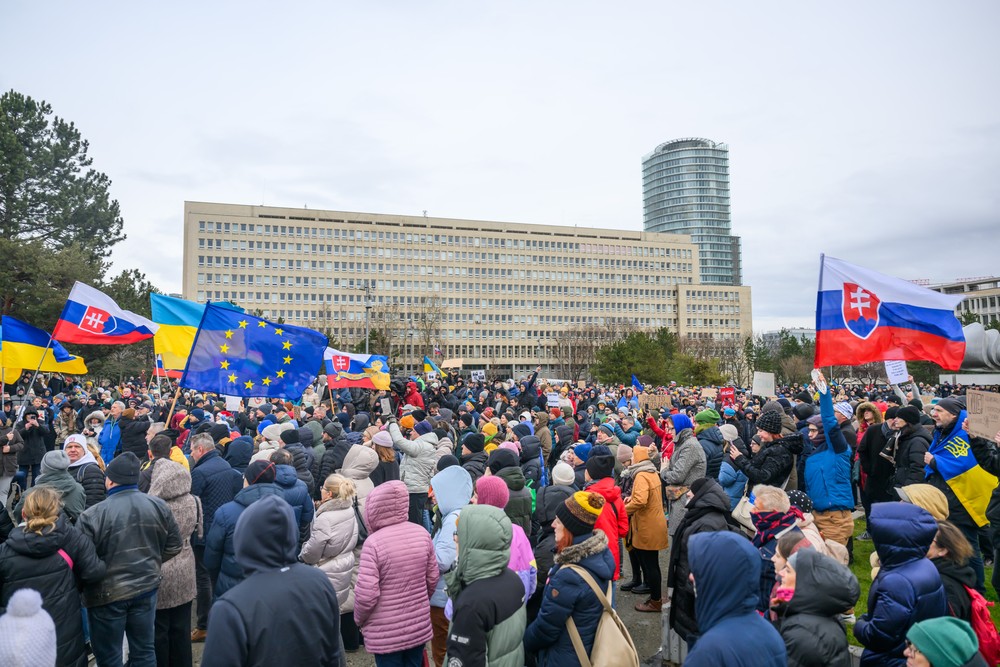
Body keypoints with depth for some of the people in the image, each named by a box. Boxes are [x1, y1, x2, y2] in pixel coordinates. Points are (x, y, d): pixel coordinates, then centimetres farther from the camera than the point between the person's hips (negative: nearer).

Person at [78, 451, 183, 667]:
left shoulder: (92, 515, -18)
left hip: (107, 593, -3)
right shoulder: (159, 506, -5)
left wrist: (82, 588, 8)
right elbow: (174, 545, 4)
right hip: (147, 587, 4)